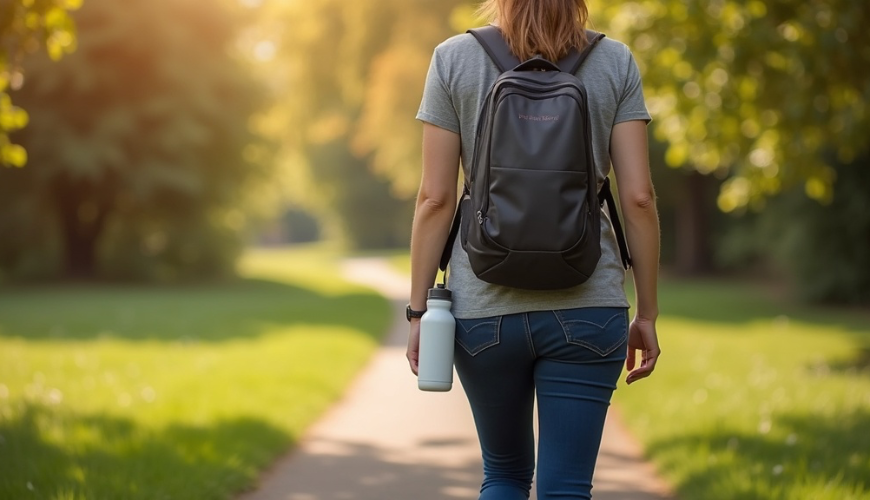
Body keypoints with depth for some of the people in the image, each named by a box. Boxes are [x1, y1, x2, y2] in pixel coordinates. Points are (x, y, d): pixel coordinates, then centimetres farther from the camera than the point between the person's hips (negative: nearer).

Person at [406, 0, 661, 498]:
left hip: (485, 307, 1)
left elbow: (435, 199, -3)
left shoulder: (454, 58, -1)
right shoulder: (616, 63, 1)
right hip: (585, 307, 0)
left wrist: (419, 309, 3)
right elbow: (639, 198, -3)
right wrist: (647, 314, 5)